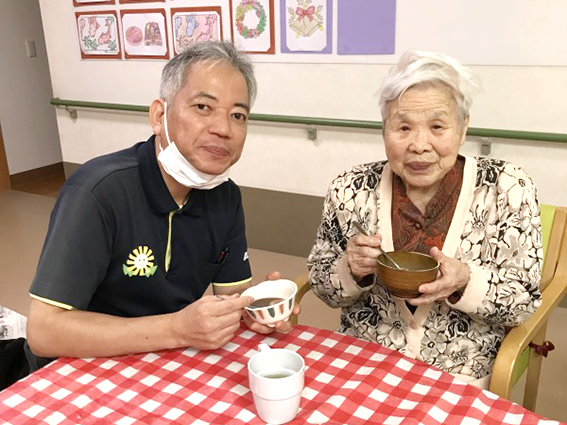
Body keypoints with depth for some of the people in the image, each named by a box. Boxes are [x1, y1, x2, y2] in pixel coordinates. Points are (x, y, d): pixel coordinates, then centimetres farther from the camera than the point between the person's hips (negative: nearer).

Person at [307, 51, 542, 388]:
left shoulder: (508, 190, -8)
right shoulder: (352, 190, -4)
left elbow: (524, 302, -3)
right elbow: (325, 289, 5)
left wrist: (464, 281, -21)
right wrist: (351, 270, -16)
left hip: (458, 382, 0)